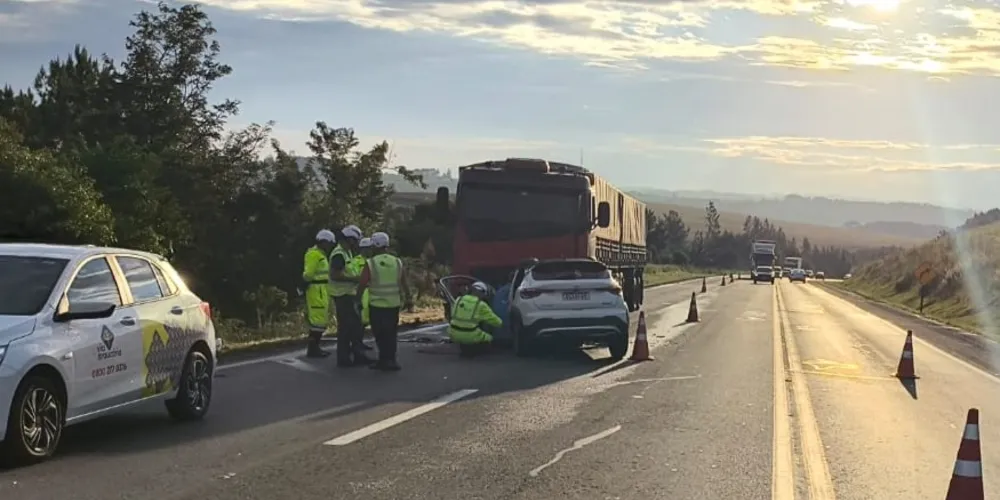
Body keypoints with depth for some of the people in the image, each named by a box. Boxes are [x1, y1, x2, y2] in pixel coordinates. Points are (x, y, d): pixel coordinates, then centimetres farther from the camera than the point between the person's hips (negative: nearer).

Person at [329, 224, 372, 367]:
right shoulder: (339, 254, -18)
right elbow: (334, 275, -25)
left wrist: (356, 278, 10)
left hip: (350, 294, 10)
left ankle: (358, 355, 19)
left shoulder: (347, 252, 14)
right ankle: (343, 358, 2)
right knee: (346, 326, -4)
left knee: (356, 326, 13)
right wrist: (354, 279, -21)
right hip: (343, 295, -10)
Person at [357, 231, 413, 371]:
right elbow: (405, 284, 7)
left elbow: (361, 285, -8)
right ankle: (389, 360, 16)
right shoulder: (397, 262, 4)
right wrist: (409, 300, 14)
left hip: (377, 305, -4)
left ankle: (386, 360, -3)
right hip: (394, 304, 4)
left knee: (380, 334, 2)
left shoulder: (371, 264, -9)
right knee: (391, 333, 13)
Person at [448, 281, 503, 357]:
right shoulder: (481, 305, -5)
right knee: (489, 339, 22)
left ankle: (464, 348, 21)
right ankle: (471, 351, 8)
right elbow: (496, 322, 2)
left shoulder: (459, 300, 6)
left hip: (454, 335, 4)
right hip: (470, 337, -4)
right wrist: (500, 323, 27)